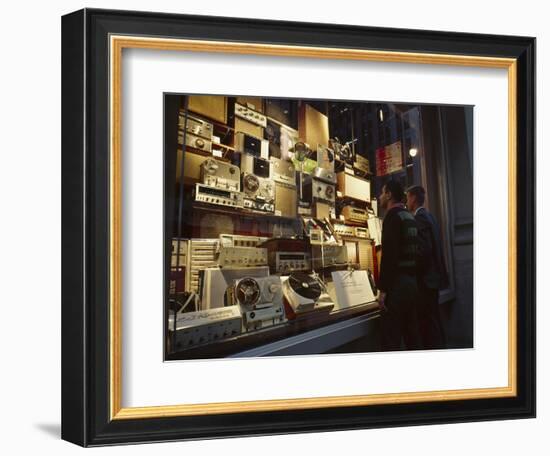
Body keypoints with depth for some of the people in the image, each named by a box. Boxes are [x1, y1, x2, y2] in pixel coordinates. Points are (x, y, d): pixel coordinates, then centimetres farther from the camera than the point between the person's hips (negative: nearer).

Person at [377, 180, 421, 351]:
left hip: (397, 283, -9)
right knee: (412, 335, 13)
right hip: (413, 281, 9)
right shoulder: (411, 217, 16)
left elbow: (389, 254, -19)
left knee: (390, 339, -8)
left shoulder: (392, 216, -11)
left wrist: (383, 288, -19)